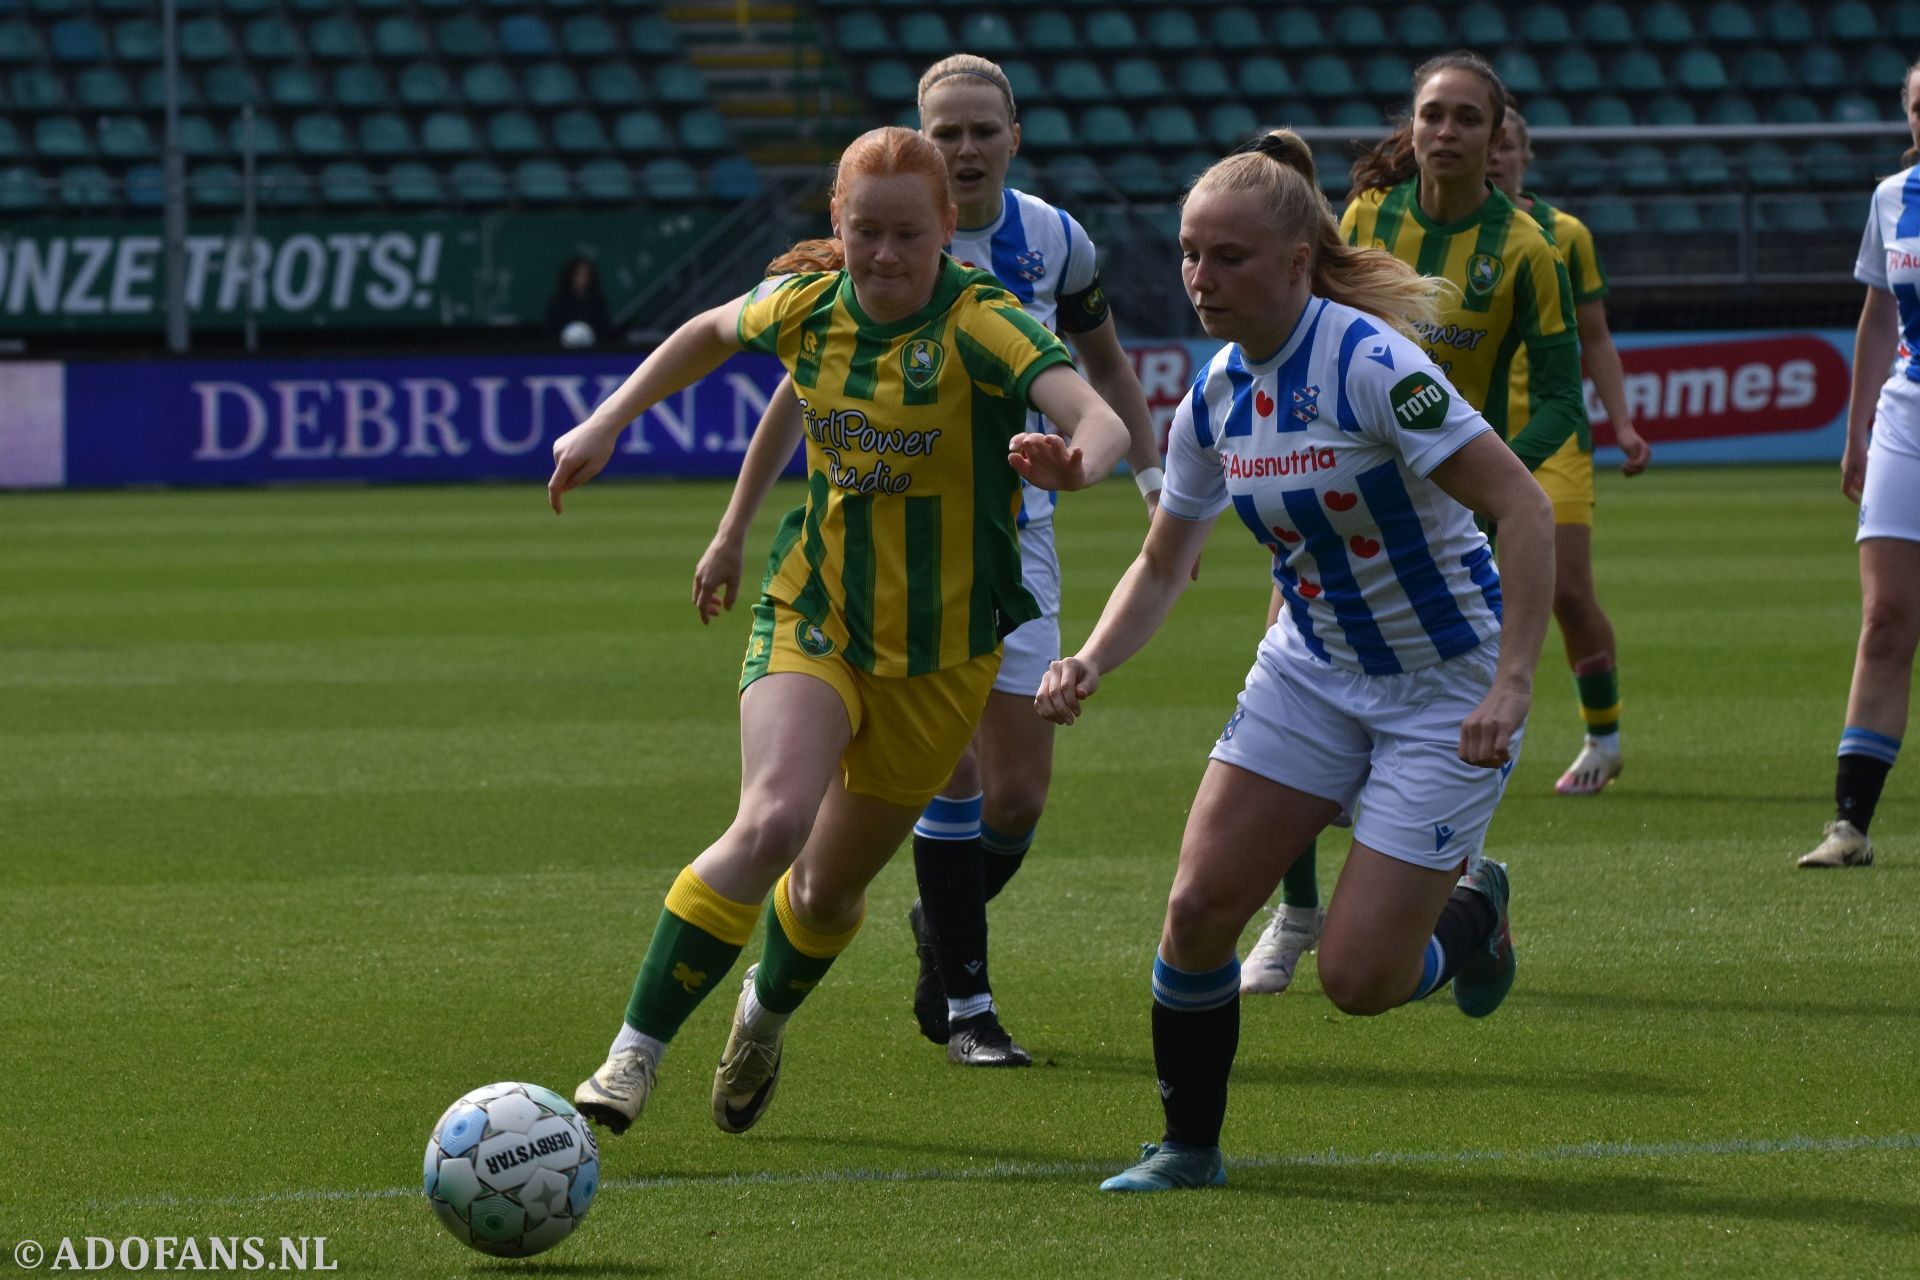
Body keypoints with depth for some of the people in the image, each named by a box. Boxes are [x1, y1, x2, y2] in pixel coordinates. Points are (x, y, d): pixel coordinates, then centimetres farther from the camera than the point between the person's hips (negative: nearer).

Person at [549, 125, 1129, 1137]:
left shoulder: (980, 324, -18)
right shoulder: (807, 310, -4)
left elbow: (1099, 417, -35)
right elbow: (710, 333, 20)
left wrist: (1075, 463, -57)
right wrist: (608, 425, 16)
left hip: (941, 650, -1)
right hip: (812, 617, 1)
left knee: (833, 883, 13)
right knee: (772, 821, -26)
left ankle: (765, 1016, 49)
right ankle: (634, 1053, -20)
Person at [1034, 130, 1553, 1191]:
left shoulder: (1372, 364, -24)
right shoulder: (1215, 397, -2)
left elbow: (1525, 509, -26)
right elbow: (1163, 563, 12)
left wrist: (1511, 686, -30)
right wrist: (1092, 662, -7)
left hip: (1447, 689, -6)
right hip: (1312, 671, 6)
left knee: (1359, 977, -9)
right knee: (1198, 907, -7)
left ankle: (1474, 910, 25)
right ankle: (1189, 1147, 13)